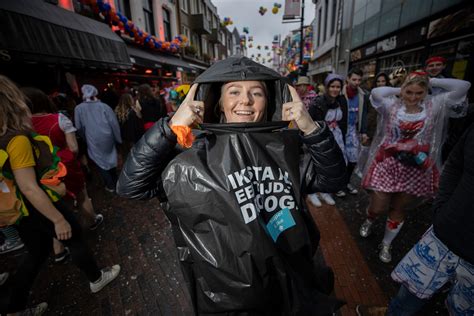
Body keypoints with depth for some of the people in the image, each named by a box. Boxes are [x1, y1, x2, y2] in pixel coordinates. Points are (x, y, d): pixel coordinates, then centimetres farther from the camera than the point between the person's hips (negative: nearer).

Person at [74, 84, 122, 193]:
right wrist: (118, 139, 2)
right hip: (108, 137, 2)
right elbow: (114, 122, -6)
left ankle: (110, 186, 20)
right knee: (110, 159, 19)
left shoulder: (79, 108, -3)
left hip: (94, 141, -2)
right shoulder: (104, 106, -2)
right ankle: (115, 181, 33)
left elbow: (79, 127, 0)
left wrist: (85, 139, 16)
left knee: (101, 162, 12)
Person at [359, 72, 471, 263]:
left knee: (398, 209, 15)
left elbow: (463, 86, -6)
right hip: (387, 165, -2)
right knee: (378, 207, 4)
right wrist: (398, 90, -7)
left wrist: (431, 82, -1)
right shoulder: (392, 105, -6)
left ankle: (386, 244, 36)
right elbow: (376, 93, -22)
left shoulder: (434, 106, -1)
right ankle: (368, 222, 41)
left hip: (415, 169, 2)